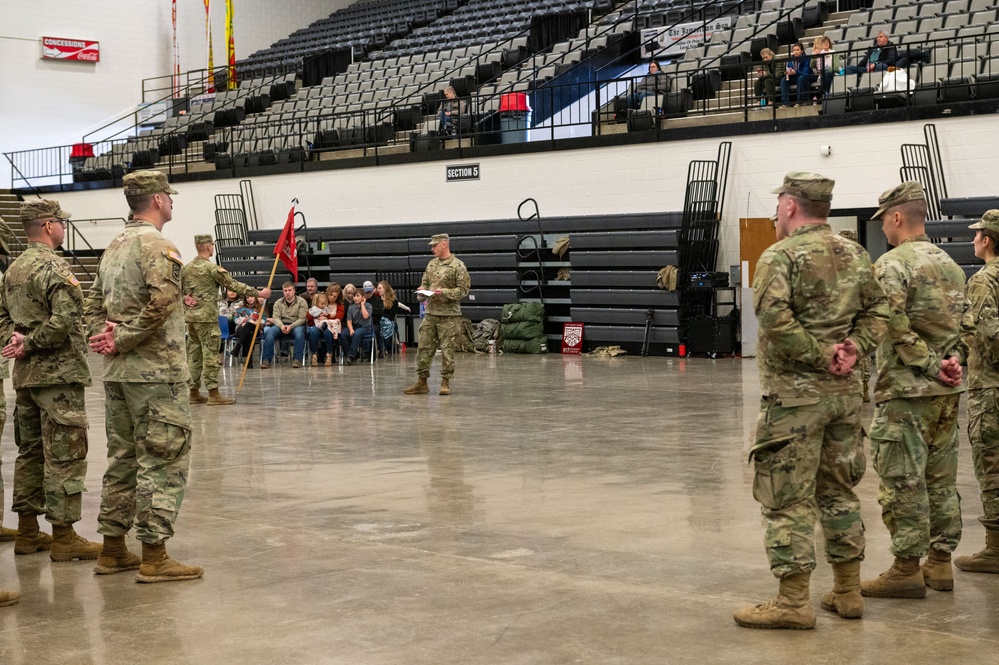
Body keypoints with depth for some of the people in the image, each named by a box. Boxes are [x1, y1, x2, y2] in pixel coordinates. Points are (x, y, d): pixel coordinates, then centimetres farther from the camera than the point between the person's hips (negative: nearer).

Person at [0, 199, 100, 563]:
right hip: (59, 373, -9)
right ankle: (64, 537, -4)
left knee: (31, 451, 15)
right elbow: (65, 320, -25)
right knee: (64, 455, -5)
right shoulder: (53, 267, -15)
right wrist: (30, 344, -14)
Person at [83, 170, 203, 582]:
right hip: (157, 371, -9)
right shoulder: (158, 246, -12)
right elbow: (160, 304, -25)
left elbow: (92, 304, 18)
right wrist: (122, 340, -16)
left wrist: (105, 336, 3)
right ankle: (153, 557, -3)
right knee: (163, 461, -4)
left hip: (117, 373, 9)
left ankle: (113, 550, 19)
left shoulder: (114, 247, 15)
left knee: (123, 458, 15)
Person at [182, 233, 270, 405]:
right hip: (207, 317, -7)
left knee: (194, 354, 11)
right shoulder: (212, 268, -12)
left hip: (190, 317, 7)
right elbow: (234, 285, -12)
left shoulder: (186, 268, 10)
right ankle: (213, 394, -6)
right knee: (211, 355, -5)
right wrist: (259, 293, -6)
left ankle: (194, 392, 14)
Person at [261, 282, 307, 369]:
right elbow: (276, 317, 0)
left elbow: (301, 318, -7)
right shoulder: (278, 303, 13)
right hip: (281, 325, 3)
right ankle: (266, 360, -32)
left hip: (296, 325, -2)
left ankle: (297, 359, -37)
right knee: (269, 331, -28)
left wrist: (290, 326, -24)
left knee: (299, 331, -38)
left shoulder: (301, 302, 3)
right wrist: (281, 326, -23)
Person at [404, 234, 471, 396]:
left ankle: (445, 382, 8)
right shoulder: (431, 264, 14)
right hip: (430, 313, 6)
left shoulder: (458, 266, -6)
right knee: (424, 348, 5)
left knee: (447, 350, -1)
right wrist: (422, 293, 1)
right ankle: (422, 381, 11)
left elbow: (463, 289, -9)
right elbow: (425, 283, 22)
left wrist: (445, 292, -19)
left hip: (449, 315, -6)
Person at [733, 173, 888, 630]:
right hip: (844, 392, 7)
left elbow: (775, 319, -23)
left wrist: (821, 355, -15)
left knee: (787, 498, -2)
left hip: (794, 395, -7)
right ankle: (847, 592, 21)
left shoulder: (781, 256, -11)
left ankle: (793, 601, -1)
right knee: (839, 491, 16)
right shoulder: (856, 256, 10)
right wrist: (854, 347, -3)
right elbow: (877, 311, 10)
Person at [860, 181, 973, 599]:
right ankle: (940, 562, 18)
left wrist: (931, 366, -14)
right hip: (946, 392, 8)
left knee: (903, 480, -3)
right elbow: (967, 324, 14)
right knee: (941, 477, 12)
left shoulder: (892, 265, -11)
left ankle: (907, 568, -1)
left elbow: (896, 328, -21)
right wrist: (952, 361, 3)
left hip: (905, 390, -8)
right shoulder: (950, 265, 14)